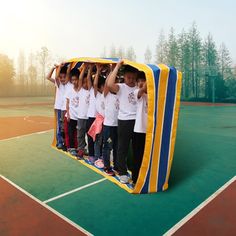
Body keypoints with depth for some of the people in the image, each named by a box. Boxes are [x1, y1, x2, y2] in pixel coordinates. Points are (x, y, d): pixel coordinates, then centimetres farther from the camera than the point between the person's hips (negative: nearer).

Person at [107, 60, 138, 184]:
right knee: (123, 148, 6)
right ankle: (122, 173, 21)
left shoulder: (139, 87, 8)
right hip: (124, 121, -3)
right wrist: (117, 67, -19)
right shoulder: (120, 87, -5)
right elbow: (110, 84, -24)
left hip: (137, 120, 4)